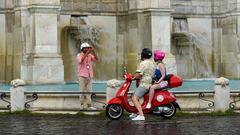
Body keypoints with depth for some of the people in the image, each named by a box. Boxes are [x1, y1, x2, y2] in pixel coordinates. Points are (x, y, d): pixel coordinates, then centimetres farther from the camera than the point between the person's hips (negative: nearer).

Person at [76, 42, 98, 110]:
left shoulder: (90, 55, 10)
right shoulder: (79, 55, -2)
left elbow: (96, 59, -4)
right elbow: (81, 60, -22)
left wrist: (93, 51, -15)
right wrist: (87, 53, -24)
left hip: (89, 76, 5)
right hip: (82, 76, -4)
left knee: (89, 91, 3)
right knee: (82, 91, -3)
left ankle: (89, 105, 3)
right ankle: (82, 104, 2)